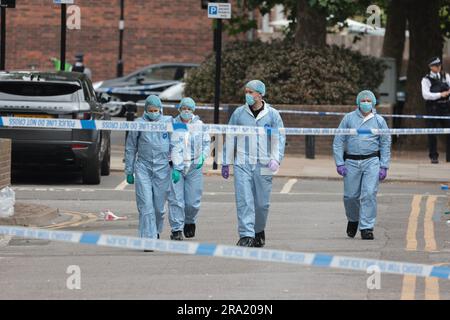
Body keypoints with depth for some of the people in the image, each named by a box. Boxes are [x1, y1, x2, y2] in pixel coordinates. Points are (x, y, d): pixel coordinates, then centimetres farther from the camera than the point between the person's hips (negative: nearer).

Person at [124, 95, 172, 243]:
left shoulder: (168, 122, 2)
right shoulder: (139, 124, 1)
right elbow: (130, 148, 8)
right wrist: (129, 171, 8)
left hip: (162, 168, 1)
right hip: (143, 168, -1)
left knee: (159, 206, 8)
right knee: (145, 206, -9)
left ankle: (156, 231, 33)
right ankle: (149, 238, -10)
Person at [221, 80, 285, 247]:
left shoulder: (272, 114, 4)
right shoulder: (239, 113, 7)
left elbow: (280, 138, 2)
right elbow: (230, 138, 12)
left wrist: (276, 158, -13)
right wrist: (226, 163, 10)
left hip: (263, 165, 0)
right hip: (242, 164, 0)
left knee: (262, 202, 6)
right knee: (244, 200, -11)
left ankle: (259, 231, 28)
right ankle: (246, 235, -12)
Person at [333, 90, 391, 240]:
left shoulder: (379, 121, 7)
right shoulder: (349, 119, 5)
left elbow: (385, 145, 10)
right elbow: (338, 142, 6)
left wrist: (384, 166, 2)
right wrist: (339, 163, -2)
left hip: (371, 161, -1)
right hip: (351, 161, 1)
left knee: (369, 194, -12)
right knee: (350, 195, 2)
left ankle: (367, 228, -7)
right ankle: (353, 220, 31)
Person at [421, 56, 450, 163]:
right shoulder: (426, 79, -1)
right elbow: (426, 95, -12)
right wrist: (440, 94, -19)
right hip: (432, 108, -3)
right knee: (432, 133, -1)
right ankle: (434, 157, 8)